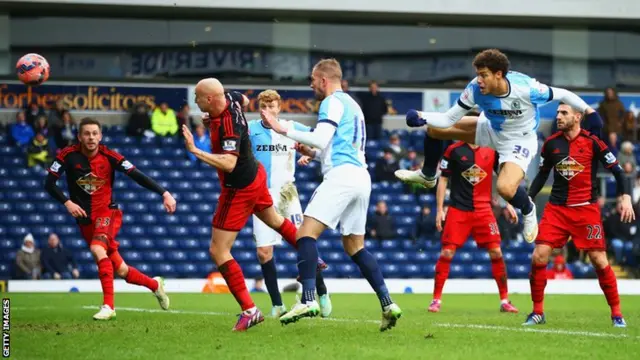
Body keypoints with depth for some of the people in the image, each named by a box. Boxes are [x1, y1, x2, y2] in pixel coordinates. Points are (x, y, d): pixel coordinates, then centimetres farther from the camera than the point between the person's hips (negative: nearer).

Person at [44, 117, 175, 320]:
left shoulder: (109, 157, -11)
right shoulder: (68, 156, -7)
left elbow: (138, 176, -13)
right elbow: (49, 184, -4)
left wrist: (164, 193, -21)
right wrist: (67, 202, -19)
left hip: (107, 212, -3)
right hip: (85, 219, 3)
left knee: (97, 249, -33)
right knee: (120, 270, 7)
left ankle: (108, 306, -32)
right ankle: (155, 285, 35)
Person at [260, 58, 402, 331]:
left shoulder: (333, 102, -2)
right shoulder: (352, 105, 27)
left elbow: (320, 138, -16)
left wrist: (283, 130, -13)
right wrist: (313, 153, 26)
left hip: (341, 175, -10)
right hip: (361, 177, 10)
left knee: (306, 232, -14)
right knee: (355, 246, 13)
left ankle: (308, 299, -28)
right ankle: (388, 305, 4)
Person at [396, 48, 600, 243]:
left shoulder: (525, 88, -36)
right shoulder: (475, 89, -24)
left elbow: (562, 95, -20)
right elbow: (449, 119, -17)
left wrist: (588, 111, -20)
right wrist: (423, 118, -34)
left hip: (520, 141, -5)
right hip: (491, 130, 5)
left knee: (505, 188, -31)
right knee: (434, 128, 4)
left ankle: (528, 210, 7)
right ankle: (428, 176, 33)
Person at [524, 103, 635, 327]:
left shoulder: (592, 142, -6)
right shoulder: (551, 143, 4)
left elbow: (616, 169, -3)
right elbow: (542, 175, 16)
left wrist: (625, 197, -15)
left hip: (587, 208, -3)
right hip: (556, 208, 3)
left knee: (599, 261, -6)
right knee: (538, 257, -10)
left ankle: (616, 313, 9)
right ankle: (537, 312, 4)